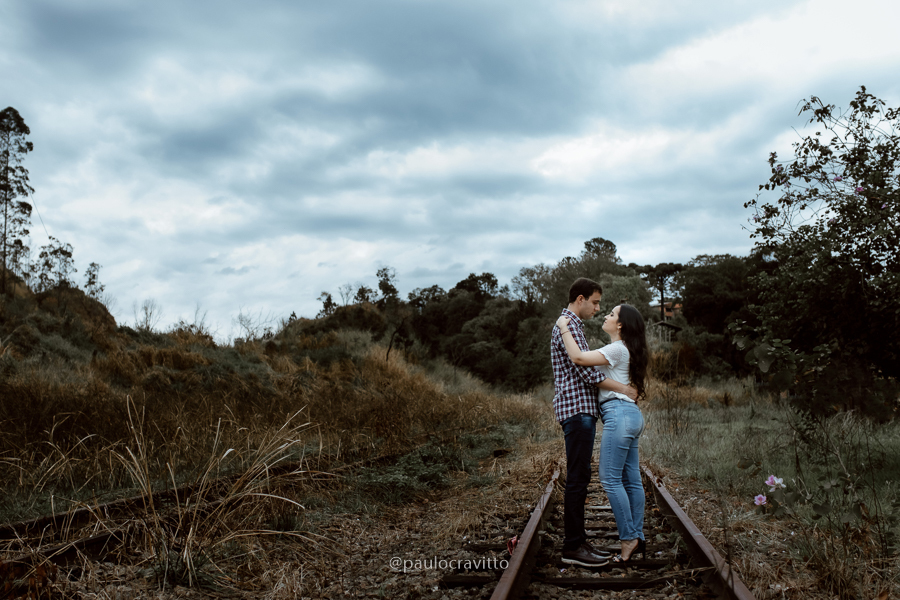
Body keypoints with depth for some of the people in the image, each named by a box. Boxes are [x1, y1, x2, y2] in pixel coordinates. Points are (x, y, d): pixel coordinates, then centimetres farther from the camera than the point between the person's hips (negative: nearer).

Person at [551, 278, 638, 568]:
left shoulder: (572, 325, 21)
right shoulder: (568, 326, -12)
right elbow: (587, 373, -18)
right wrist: (624, 389, -11)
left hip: (583, 409, 11)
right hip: (576, 409, -11)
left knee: (579, 478, 11)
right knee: (577, 478, -8)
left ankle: (576, 540, 16)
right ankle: (573, 547, -3)